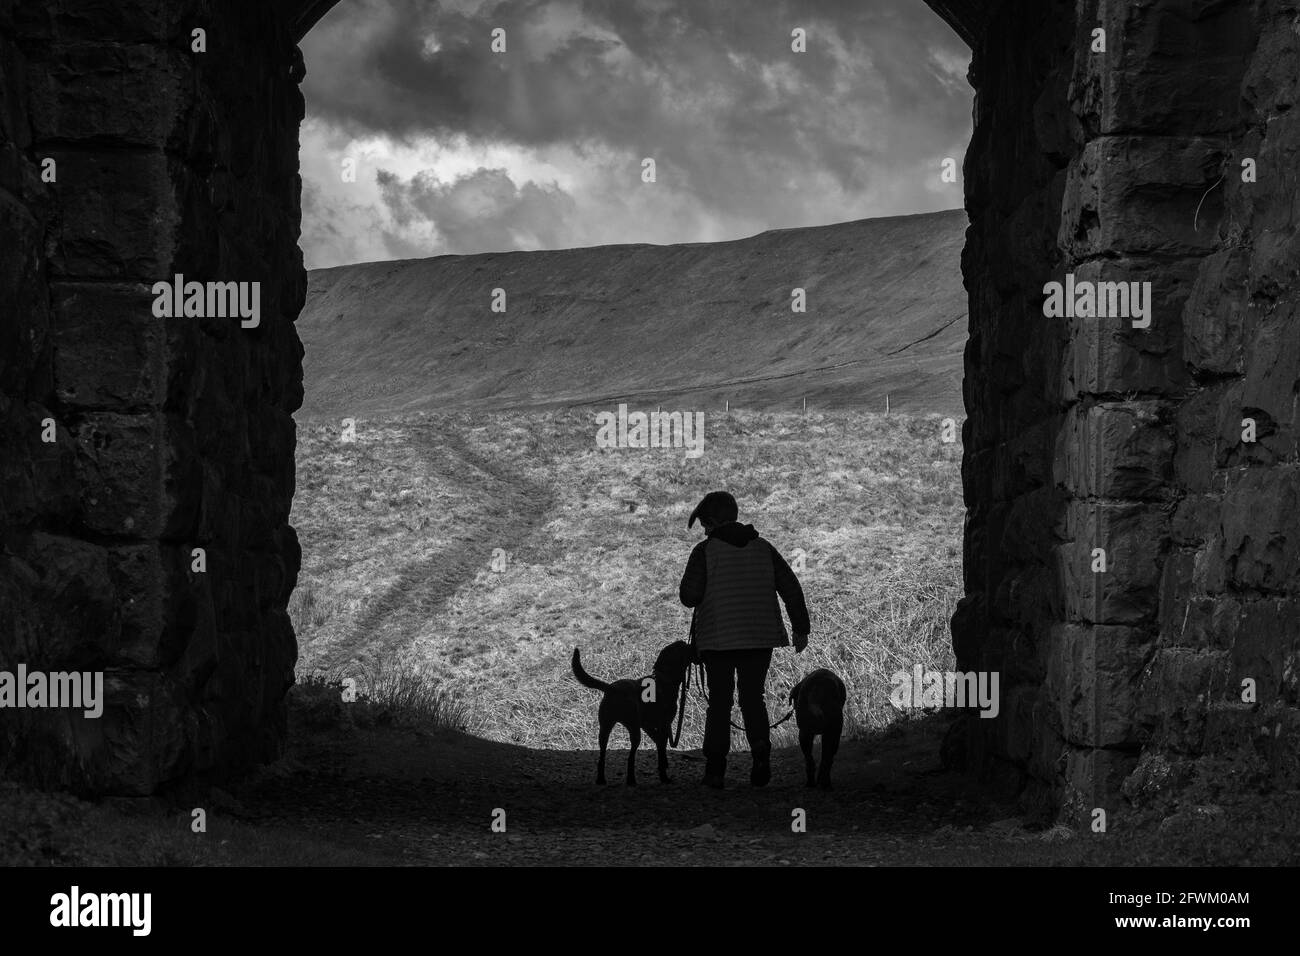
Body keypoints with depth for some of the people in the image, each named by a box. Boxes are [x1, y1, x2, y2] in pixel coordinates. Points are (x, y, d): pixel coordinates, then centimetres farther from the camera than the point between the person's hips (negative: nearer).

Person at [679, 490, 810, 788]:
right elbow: (791, 587, 4)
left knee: (719, 702, 8)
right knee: (753, 699, 12)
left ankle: (715, 767, 1)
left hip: (718, 639, -3)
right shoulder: (763, 548, 7)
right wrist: (801, 628, 7)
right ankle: (761, 750, -13)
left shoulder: (705, 551, -5)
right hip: (759, 638, 3)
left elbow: (689, 596, -10)